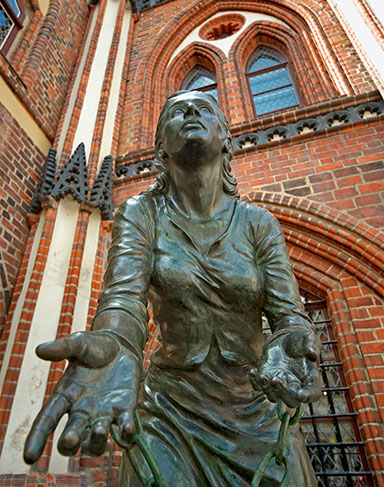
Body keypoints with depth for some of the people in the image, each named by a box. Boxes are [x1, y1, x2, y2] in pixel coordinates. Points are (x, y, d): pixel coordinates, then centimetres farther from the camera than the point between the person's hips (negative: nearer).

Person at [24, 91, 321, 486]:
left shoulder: (258, 223, -3)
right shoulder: (140, 214, -5)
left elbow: (289, 311, -8)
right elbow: (124, 293, -19)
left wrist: (288, 343, -32)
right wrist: (114, 343, -42)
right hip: (172, 413, -1)